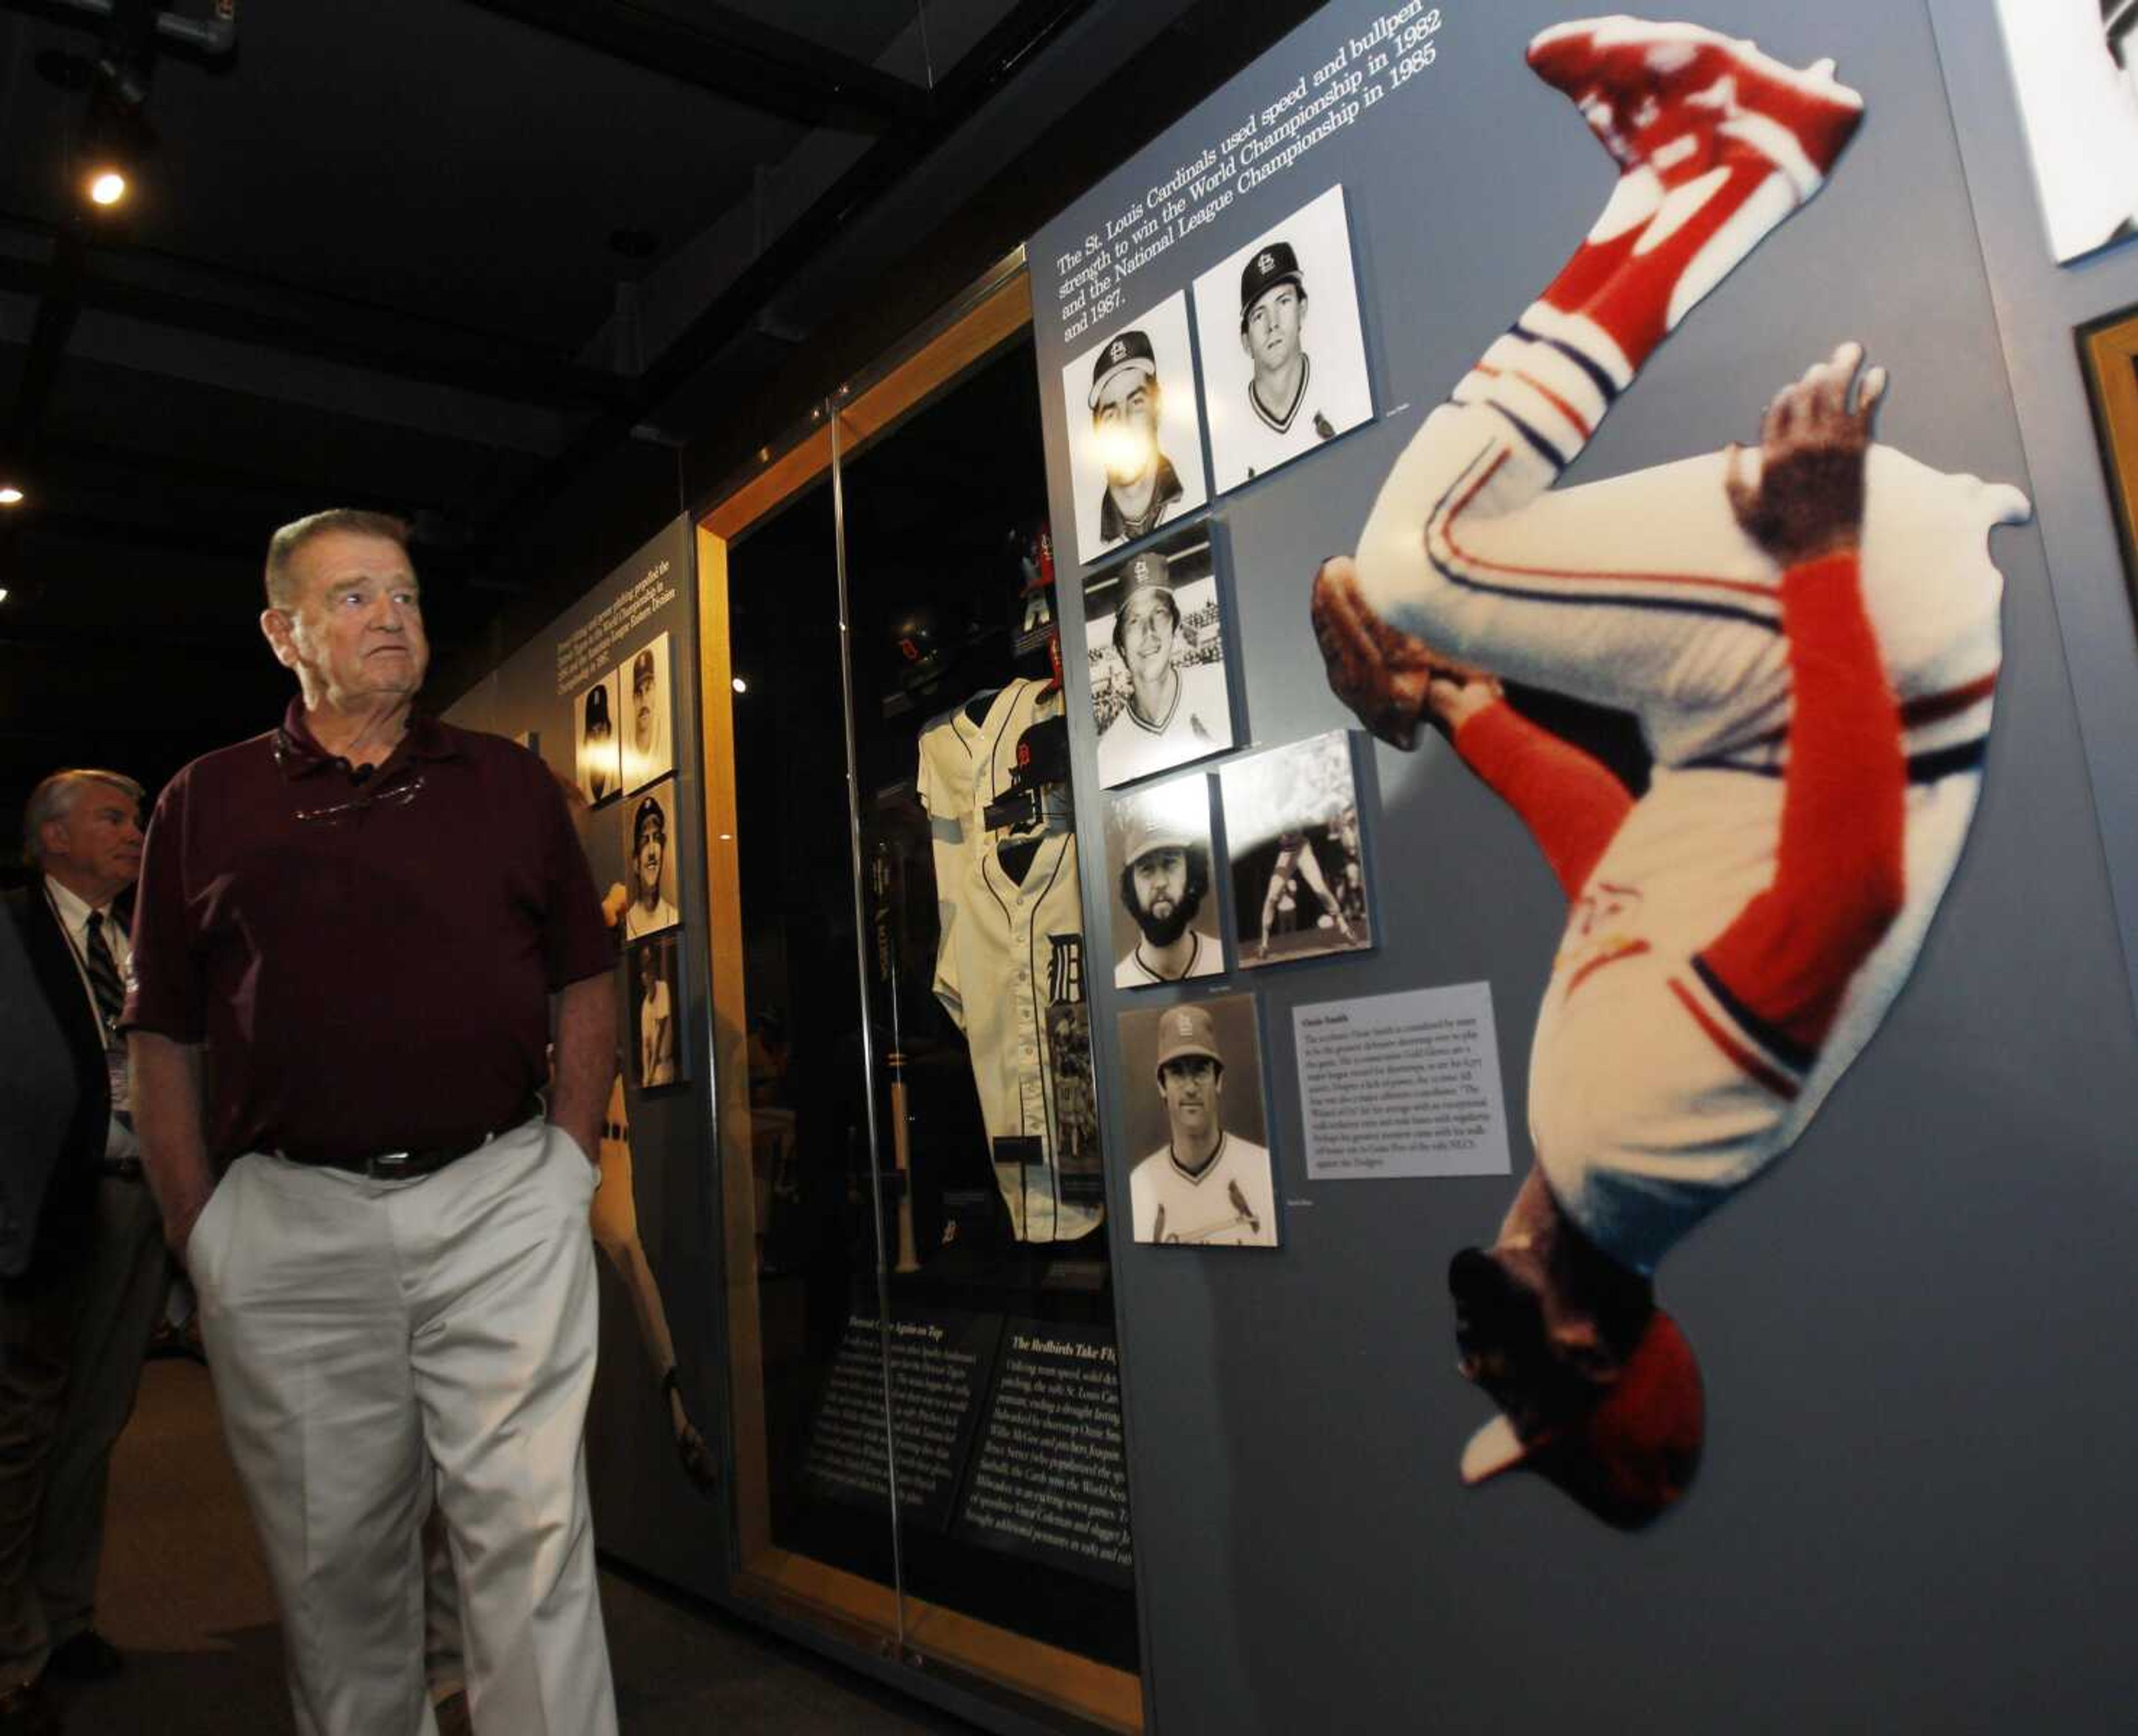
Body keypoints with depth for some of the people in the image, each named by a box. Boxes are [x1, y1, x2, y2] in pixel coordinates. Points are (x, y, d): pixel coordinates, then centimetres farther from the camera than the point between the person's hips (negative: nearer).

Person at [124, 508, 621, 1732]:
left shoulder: (509, 782, 9)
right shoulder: (205, 806, 9)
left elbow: (586, 980, 10)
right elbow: (164, 1038, 9)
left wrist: (571, 1163, 2)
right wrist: (198, 1228, 2)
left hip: (502, 1200, -1)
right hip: (287, 1226, 1)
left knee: (532, 1531, -2)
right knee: (334, 1554, 13)